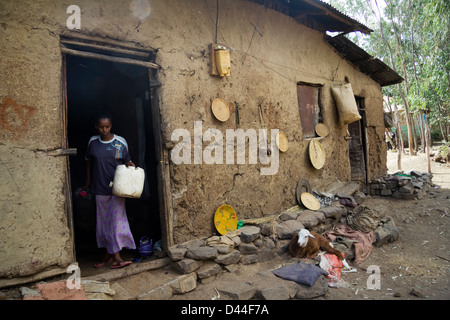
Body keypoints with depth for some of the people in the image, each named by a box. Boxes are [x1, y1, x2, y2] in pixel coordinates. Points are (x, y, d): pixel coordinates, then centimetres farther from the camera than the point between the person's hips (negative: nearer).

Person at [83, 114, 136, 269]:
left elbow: (126, 161, 5)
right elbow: (89, 162, 14)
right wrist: (88, 180, 14)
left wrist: (130, 165, -17)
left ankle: (116, 257, 0)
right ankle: (108, 255, 22)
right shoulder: (93, 142, 3)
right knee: (103, 220, 10)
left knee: (116, 219, -5)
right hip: (100, 188, 3)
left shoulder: (120, 142, -4)